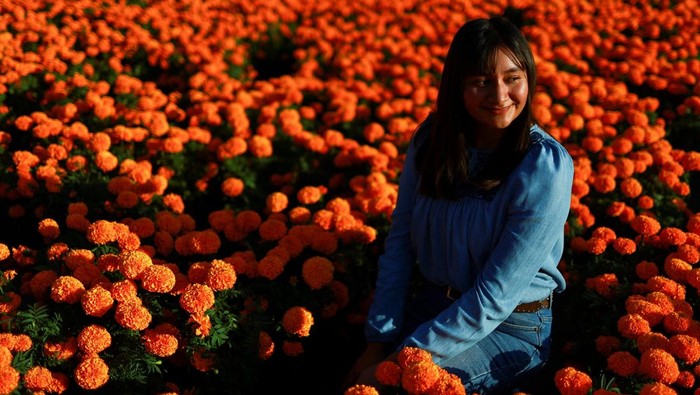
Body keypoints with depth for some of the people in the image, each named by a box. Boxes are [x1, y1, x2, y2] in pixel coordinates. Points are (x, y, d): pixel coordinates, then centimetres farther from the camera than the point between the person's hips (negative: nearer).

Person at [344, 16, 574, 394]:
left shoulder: (546, 166, -21)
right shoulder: (432, 137, -6)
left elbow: (496, 295, -22)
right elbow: (400, 241, -1)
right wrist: (380, 340, -8)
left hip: (511, 326, -4)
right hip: (432, 303, 4)